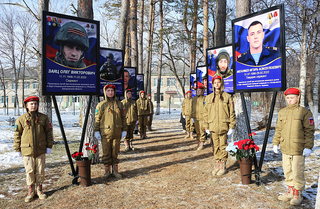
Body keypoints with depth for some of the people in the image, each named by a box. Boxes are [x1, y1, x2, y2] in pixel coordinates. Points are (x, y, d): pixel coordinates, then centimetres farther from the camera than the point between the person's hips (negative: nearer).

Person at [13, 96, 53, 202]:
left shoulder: (43, 118, 2)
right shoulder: (21, 119, 0)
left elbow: (49, 132, 6)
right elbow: (17, 134, 6)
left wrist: (49, 146, 3)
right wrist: (17, 149, 4)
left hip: (41, 150, 1)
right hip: (27, 150, 0)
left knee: (40, 171, 9)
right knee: (29, 171, 6)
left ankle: (39, 189, 26)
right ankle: (31, 190, 22)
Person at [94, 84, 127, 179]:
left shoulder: (119, 104, 9)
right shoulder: (101, 105, 2)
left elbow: (123, 118, 10)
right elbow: (97, 119, 2)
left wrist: (124, 130, 5)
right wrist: (96, 131, -3)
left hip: (117, 132, 2)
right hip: (105, 133, -2)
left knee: (115, 152, 8)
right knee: (106, 152, 4)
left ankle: (115, 170, 20)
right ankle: (107, 170, 17)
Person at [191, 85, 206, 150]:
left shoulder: (205, 98, -2)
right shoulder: (194, 98, 15)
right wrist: (192, 115, 14)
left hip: (202, 117, -5)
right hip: (195, 117, 5)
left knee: (202, 130, -3)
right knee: (197, 131, 12)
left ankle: (201, 144, 4)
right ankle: (198, 142, 22)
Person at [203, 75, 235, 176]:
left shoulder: (227, 96, 2)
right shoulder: (209, 97, 10)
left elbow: (232, 112, 2)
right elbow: (205, 113, 11)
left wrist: (232, 126, -4)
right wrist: (206, 126, 6)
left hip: (223, 126, -2)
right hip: (213, 126, 3)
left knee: (223, 146, 1)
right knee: (216, 146, 8)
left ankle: (223, 166, 13)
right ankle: (218, 164, 20)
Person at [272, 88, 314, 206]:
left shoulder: (305, 112, -4)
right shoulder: (282, 112, 11)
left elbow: (309, 131, -4)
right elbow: (278, 130, 17)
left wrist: (308, 147, -9)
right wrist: (275, 143, 13)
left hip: (298, 150, -5)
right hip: (285, 149, 5)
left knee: (297, 173, 2)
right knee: (287, 172, 14)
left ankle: (298, 195, 19)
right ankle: (291, 192, 29)